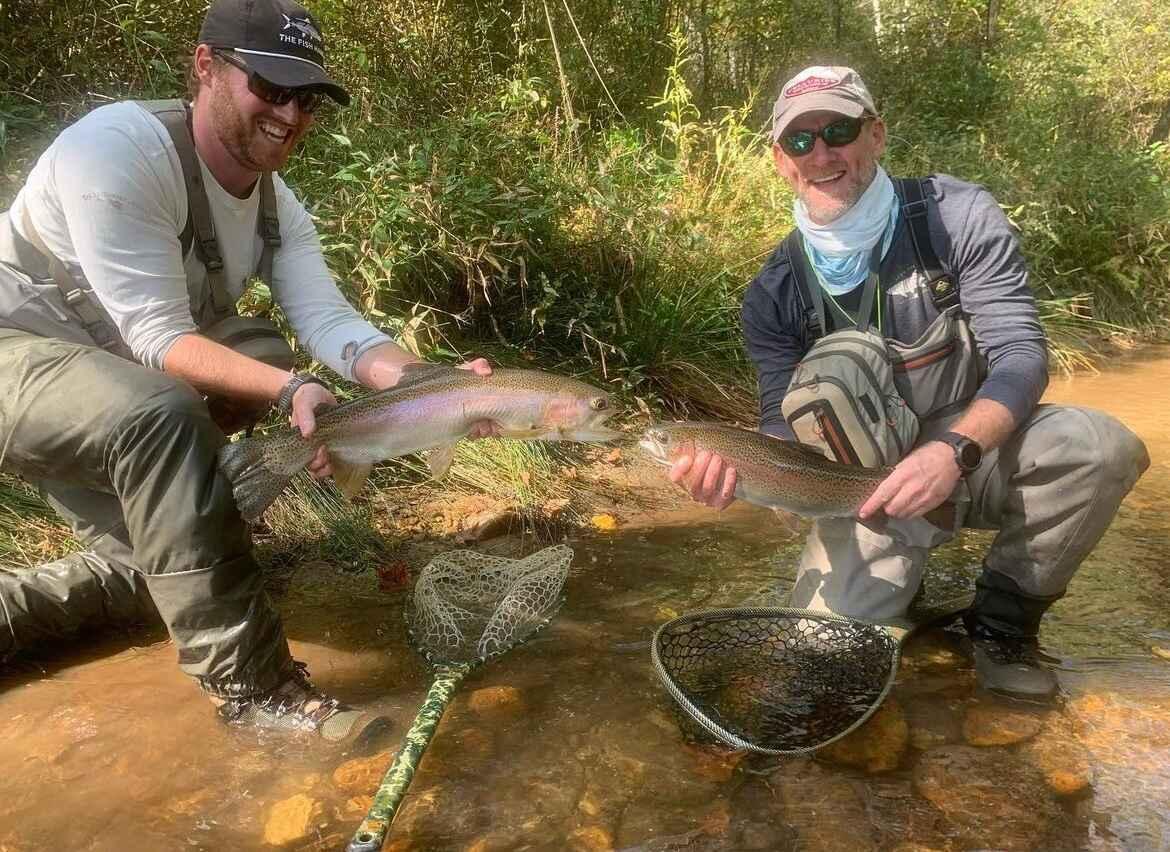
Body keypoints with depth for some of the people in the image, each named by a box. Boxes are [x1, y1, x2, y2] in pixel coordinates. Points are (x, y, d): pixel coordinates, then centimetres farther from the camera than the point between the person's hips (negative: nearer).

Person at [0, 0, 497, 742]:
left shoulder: (279, 207, -3)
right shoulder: (117, 149, -27)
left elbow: (330, 321, -15)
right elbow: (158, 339, -31)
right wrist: (288, 388, -46)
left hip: (119, 379, 8)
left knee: (160, 568, 12)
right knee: (163, 417, -38)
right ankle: (252, 687, -30)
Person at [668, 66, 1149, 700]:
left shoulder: (957, 217, -10)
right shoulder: (773, 295, -6)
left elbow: (1020, 354, -17)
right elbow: (784, 429, -8)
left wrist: (953, 451, -36)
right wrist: (734, 469, -32)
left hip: (979, 447, 0)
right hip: (869, 490, 0)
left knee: (1097, 445, -31)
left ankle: (1003, 617, -6)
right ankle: (909, 578, 16)